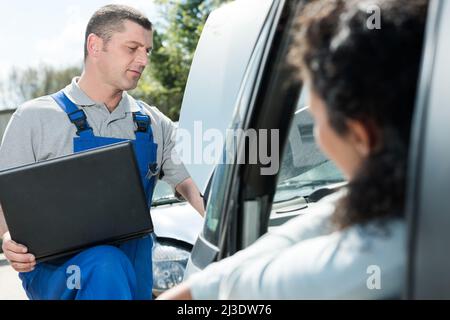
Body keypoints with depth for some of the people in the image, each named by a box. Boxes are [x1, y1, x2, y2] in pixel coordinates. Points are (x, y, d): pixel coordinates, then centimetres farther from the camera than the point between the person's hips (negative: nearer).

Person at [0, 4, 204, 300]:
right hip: (54, 272, -4)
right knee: (106, 264, -33)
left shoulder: (155, 124, 9)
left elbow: (193, 186, 4)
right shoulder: (35, 119, -3)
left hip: (133, 274, 4)